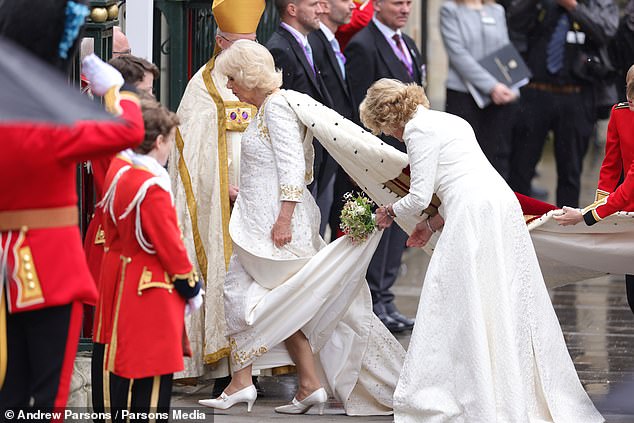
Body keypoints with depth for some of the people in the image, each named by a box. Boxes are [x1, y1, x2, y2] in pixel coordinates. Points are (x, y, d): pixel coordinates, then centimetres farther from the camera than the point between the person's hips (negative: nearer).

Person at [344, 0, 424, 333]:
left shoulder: (408, 45, 15)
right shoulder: (362, 47, -13)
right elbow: (359, 109, -16)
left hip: (408, 152, 9)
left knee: (398, 229, 12)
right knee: (378, 227, -2)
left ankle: (385, 301, 20)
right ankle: (373, 304, 7)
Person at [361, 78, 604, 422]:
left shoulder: (418, 129, -2)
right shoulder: (448, 121, 25)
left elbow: (420, 197, -5)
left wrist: (390, 212, 14)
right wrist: (433, 224, 29)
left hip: (474, 214, -9)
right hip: (502, 204, 9)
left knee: (459, 310, -3)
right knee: (510, 306, 12)